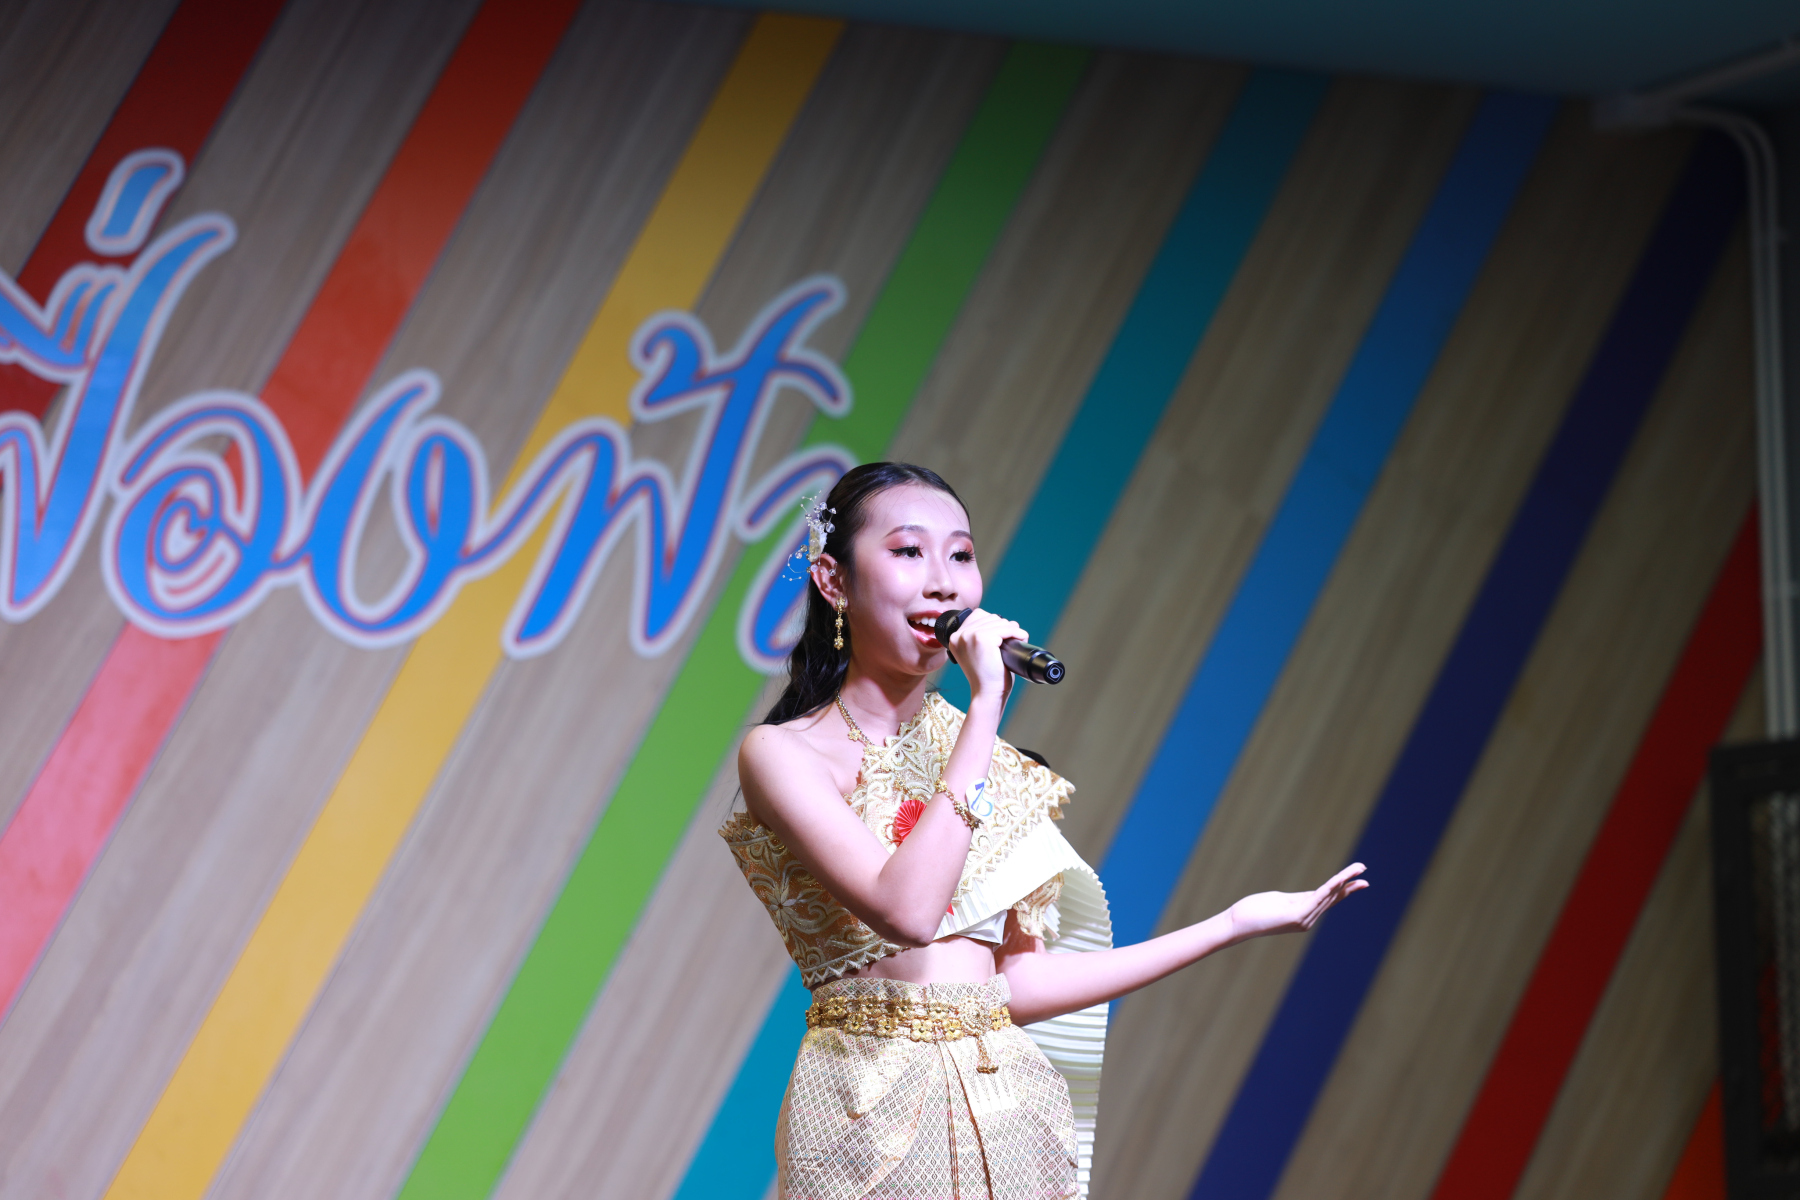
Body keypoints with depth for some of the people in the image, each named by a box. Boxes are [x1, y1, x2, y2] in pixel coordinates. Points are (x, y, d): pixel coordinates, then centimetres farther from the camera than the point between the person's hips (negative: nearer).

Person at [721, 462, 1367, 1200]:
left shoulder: (1002, 769, 10)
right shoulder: (783, 753, -6)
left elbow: (1016, 984, 9)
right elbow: (908, 914, -21)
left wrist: (1235, 924, 10)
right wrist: (986, 707, -18)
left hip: (1011, 1109, 5)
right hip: (873, 1112, -4)